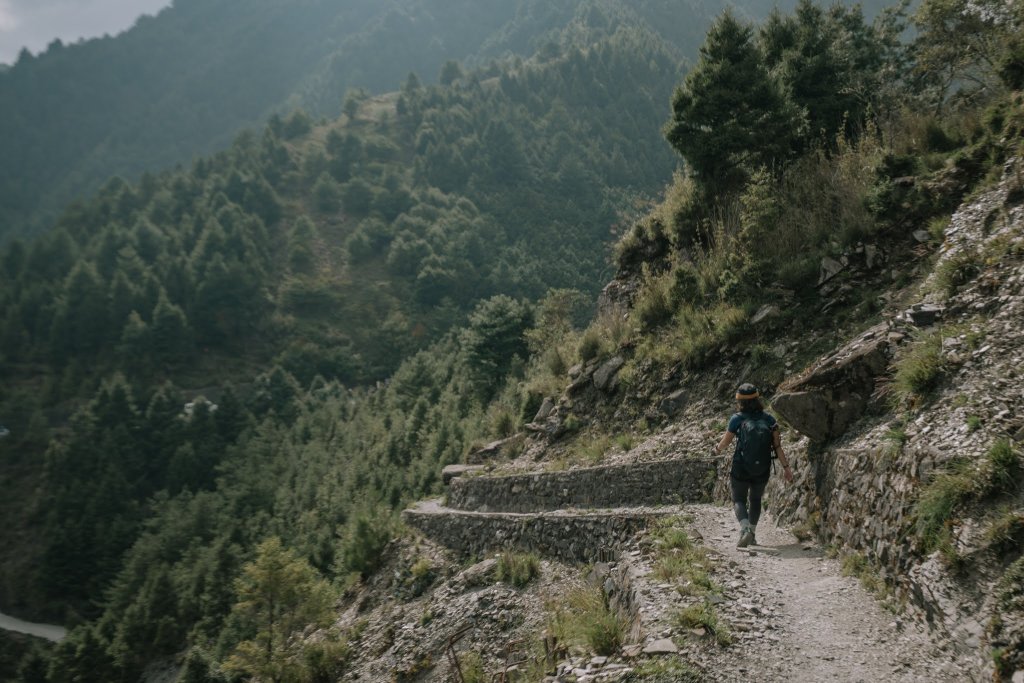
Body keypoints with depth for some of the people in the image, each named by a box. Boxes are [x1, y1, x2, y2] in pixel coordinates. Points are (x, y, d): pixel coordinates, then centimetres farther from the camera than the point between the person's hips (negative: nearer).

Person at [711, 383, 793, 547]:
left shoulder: (737, 419, -11)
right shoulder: (769, 419, -5)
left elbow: (725, 442, 0)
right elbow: (778, 446, -7)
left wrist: (716, 450, 21)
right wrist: (786, 467, -1)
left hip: (741, 469, -3)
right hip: (762, 470, 3)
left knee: (739, 500, 11)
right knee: (755, 500, 24)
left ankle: (745, 530, -14)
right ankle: (752, 535, 28)